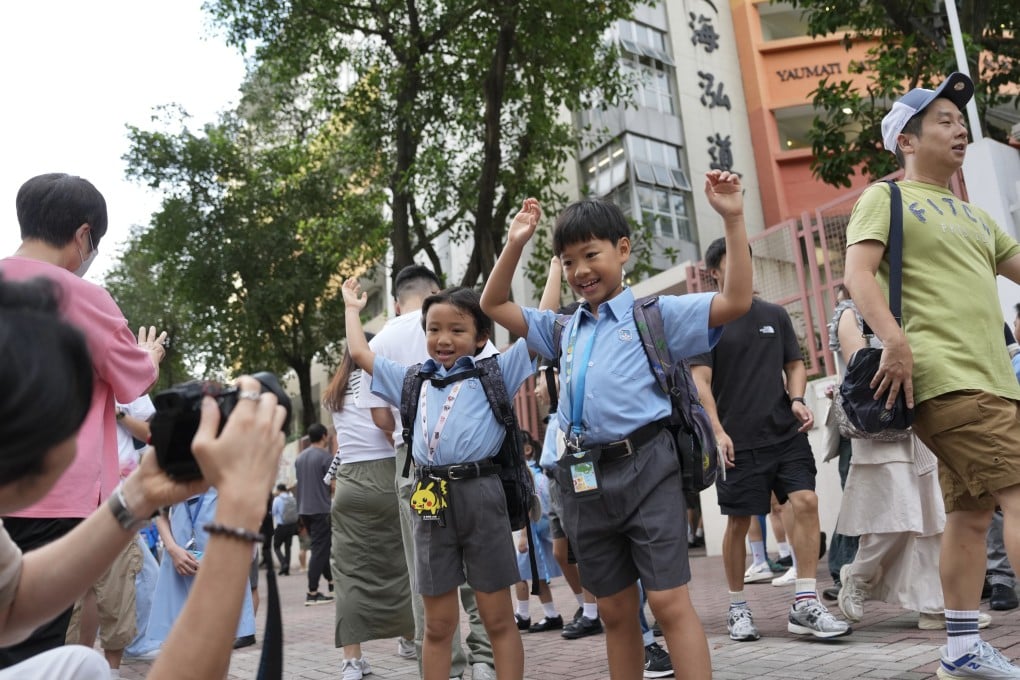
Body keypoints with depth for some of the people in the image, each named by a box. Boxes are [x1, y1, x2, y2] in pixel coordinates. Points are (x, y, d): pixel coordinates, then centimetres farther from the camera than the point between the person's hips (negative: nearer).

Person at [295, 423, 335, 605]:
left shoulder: (299, 457, 11)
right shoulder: (325, 457, -10)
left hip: (304, 509, 7)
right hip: (321, 509, -7)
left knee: (321, 547, 17)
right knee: (320, 550, -3)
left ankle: (332, 583, 25)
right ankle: (312, 593, -4)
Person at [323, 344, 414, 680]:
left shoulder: (333, 393, 21)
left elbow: (346, 435, 18)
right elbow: (384, 419, -12)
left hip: (348, 481, 4)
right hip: (384, 475, -4)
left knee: (350, 569, 0)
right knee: (399, 560, 10)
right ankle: (408, 639, 23)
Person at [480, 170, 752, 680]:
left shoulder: (655, 313, 2)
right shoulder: (564, 329, 16)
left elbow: (735, 301, -6)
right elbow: (494, 305, 23)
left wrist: (733, 220, -13)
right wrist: (514, 245, 12)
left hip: (645, 467, -5)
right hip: (585, 476, 5)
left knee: (669, 602, -5)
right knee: (614, 610, 14)